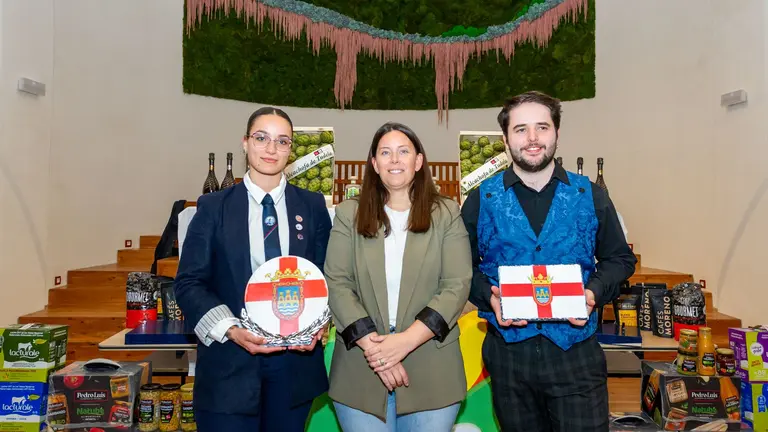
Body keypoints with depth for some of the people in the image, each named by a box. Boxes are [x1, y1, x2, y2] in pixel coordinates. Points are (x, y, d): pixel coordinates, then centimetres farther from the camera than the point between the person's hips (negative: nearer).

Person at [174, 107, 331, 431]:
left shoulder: (313, 206, 5)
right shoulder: (213, 207, 0)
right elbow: (189, 283, -2)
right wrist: (231, 330, -16)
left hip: (296, 360, 2)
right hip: (230, 363, -1)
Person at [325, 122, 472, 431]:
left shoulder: (447, 214, 2)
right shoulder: (349, 214, 4)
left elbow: (457, 287, -5)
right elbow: (336, 284, -3)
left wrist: (406, 340, -16)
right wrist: (372, 344, -14)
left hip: (431, 370, 0)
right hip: (361, 367, 1)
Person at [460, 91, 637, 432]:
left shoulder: (589, 196, 2)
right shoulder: (482, 200, 0)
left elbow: (620, 259, 9)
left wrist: (594, 292, -9)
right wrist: (488, 296, -14)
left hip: (576, 352, 0)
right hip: (509, 352, 1)